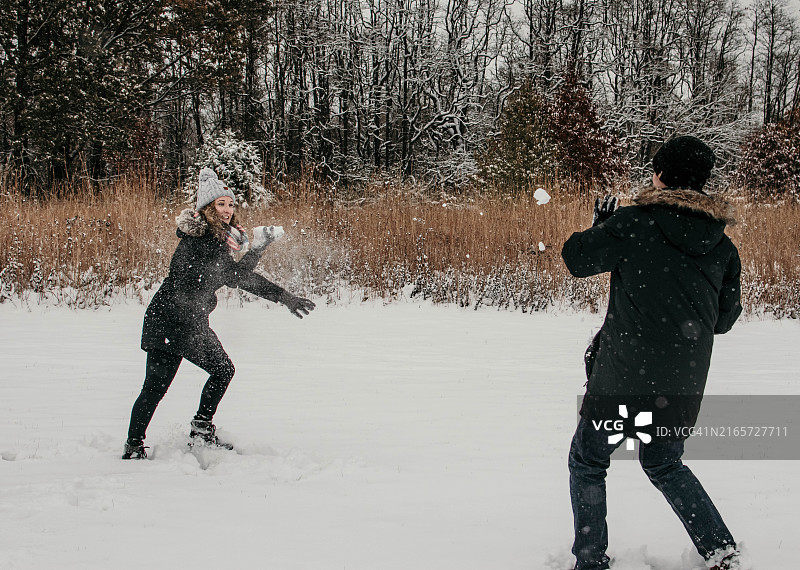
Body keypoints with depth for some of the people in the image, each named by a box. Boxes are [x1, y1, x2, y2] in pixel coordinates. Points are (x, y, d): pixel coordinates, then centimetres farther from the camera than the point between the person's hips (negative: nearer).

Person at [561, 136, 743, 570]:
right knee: (664, 465, 25)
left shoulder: (634, 223, -11)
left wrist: (601, 226, 14)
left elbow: (577, 259, -3)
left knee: (588, 461, 13)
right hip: (683, 383, 5)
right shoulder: (722, 245, 4)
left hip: (624, 376, -5)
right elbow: (724, 318, 12)